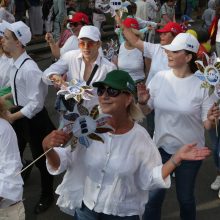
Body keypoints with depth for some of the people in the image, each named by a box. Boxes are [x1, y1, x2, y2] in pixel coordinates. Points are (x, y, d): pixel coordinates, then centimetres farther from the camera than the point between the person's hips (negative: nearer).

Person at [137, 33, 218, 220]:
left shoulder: (202, 85, -15)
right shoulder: (160, 77, -7)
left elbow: (207, 125, -9)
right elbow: (146, 111, 2)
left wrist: (211, 119, -31)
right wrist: (142, 101, -19)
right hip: (162, 146, 2)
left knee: (185, 197, 17)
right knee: (154, 196, 11)